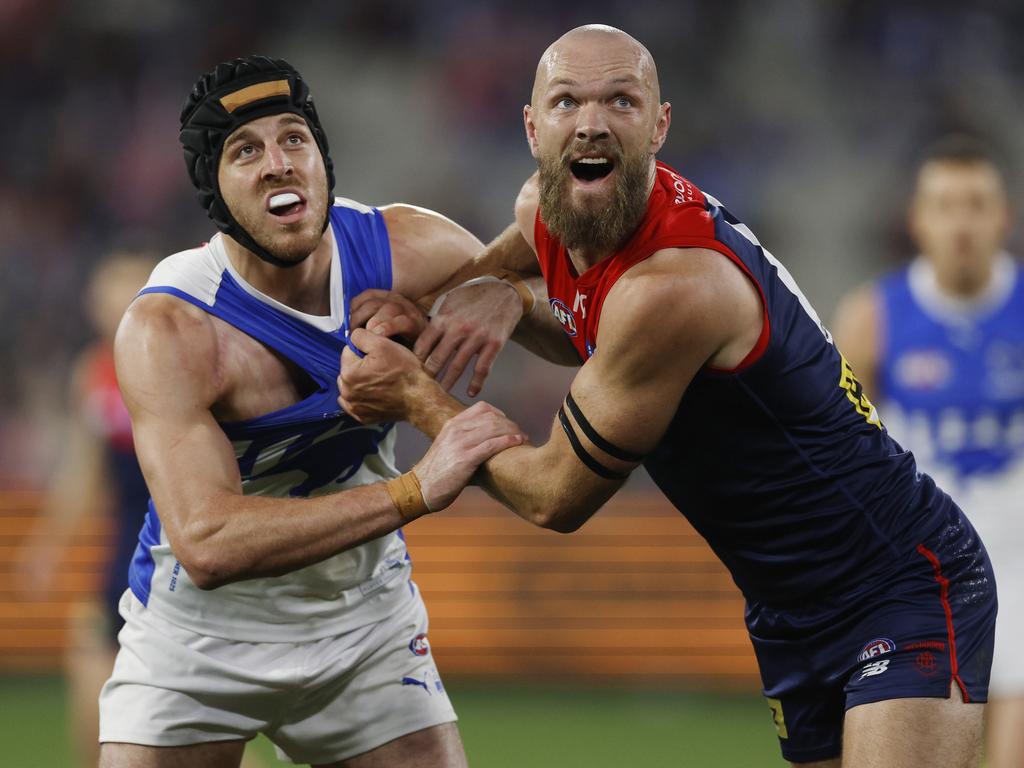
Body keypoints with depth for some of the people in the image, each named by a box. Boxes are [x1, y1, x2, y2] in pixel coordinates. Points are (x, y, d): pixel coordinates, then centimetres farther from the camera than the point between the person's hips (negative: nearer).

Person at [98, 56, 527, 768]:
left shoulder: (409, 249, -12)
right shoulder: (168, 329, -25)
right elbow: (205, 544, -37)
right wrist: (416, 491, -42)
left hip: (366, 622, 3)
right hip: (199, 629, -3)